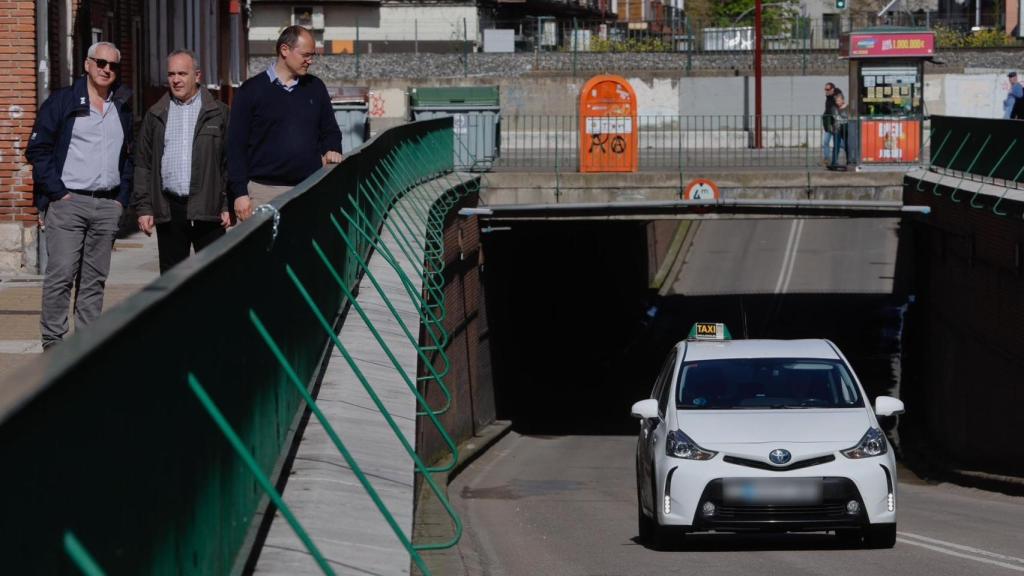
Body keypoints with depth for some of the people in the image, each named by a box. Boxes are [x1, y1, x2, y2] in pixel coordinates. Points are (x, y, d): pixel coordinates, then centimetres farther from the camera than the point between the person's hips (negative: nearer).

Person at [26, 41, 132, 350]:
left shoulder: (123, 108, 15)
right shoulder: (62, 102, 0)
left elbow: (130, 156, 20)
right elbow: (38, 149, -4)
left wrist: (122, 197, 8)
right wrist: (57, 192, -10)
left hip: (107, 206, 5)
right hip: (68, 201, -5)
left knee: (95, 279, 6)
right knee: (61, 275, -10)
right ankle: (53, 342, -7)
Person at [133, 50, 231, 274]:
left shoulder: (218, 113, 6)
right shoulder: (156, 115, 13)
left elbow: (230, 161, 4)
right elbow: (143, 163, 12)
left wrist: (228, 205, -4)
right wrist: (143, 207, 4)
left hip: (207, 209, -2)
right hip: (169, 208, 2)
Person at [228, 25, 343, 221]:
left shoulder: (315, 88, 13)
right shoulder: (252, 90, 1)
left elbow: (330, 131, 24)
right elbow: (236, 145, 0)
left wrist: (331, 152, 1)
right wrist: (240, 193, -6)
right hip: (264, 190, -3)